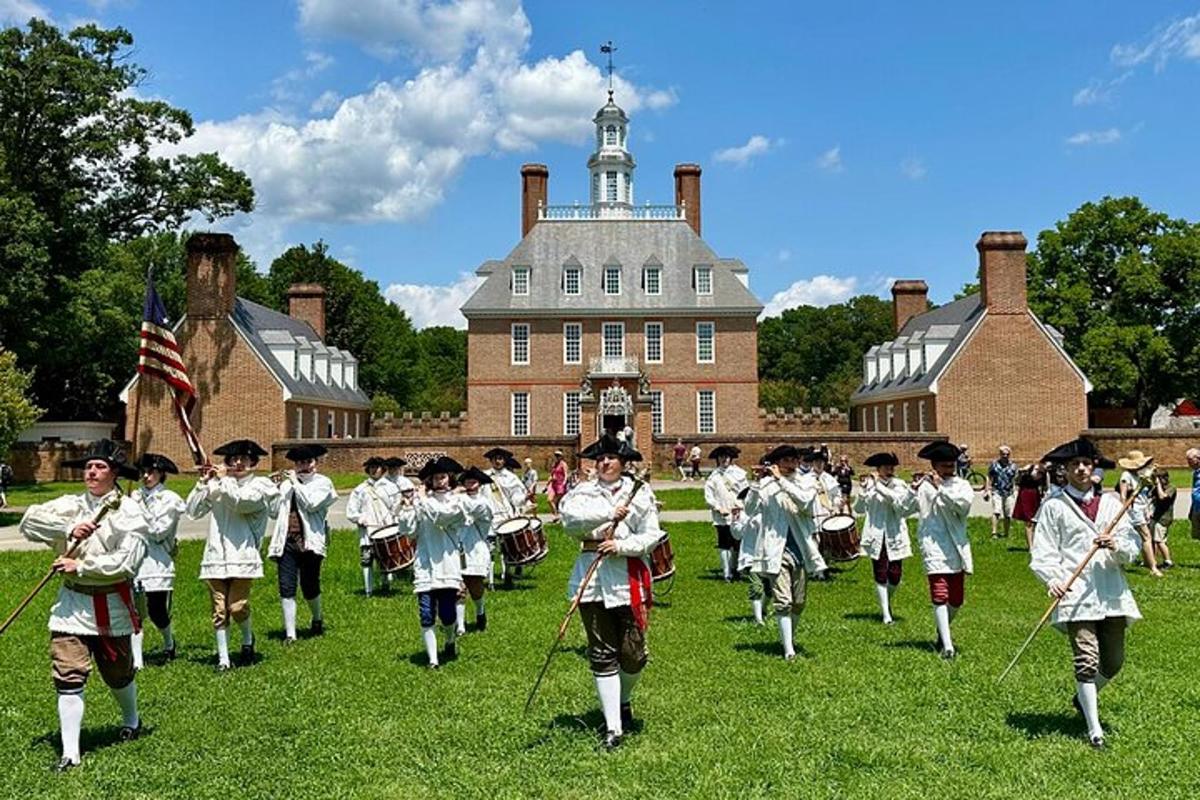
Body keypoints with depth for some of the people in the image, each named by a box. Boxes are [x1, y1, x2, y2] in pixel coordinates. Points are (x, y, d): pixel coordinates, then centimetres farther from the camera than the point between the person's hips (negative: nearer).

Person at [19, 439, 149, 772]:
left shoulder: (129, 511, -9)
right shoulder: (70, 506, 3)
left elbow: (126, 561, -18)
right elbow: (30, 521, -8)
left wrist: (81, 566, -20)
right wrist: (69, 529, -19)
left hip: (111, 604, -2)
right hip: (72, 602, 2)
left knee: (118, 673, 16)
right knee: (68, 677, -7)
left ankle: (131, 721, 44)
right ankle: (70, 752, -1)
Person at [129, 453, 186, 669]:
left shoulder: (170, 500, -1)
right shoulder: (136, 496, 12)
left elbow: (158, 531, -10)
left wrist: (141, 509, -10)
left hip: (157, 561, -3)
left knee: (157, 612, 1)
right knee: (134, 612, -2)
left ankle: (169, 642, 32)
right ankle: (136, 660, 3)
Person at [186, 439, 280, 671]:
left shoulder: (260, 485, 4)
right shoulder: (218, 485, 14)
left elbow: (241, 502, -16)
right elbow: (193, 511, 9)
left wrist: (223, 479, -8)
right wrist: (202, 483, 1)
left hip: (243, 555, -3)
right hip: (216, 556, 3)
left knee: (237, 606, -10)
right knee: (219, 610, 2)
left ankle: (248, 640, 19)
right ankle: (223, 658, 11)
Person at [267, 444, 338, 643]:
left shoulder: (322, 483, 3)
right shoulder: (287, 484, 14)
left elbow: (311, 504, -14)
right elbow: (274, 511, 10)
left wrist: (296, 483, -7)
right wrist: (275, 489, -1)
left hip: (310, 542, -3)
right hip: (287, 542, 3)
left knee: (309, 586, 4)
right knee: (286, 588, -4)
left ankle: (318, 619, 33)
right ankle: (290, 633, 2)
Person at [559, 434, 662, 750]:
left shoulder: (640, 494, 3)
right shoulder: (583, 492, 8)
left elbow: (651, 536, -3)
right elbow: (570, 520, -12)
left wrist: (621, 545, -18)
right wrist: (609, 513, -18)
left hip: (628, 578, -1)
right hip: (591, 578, 1)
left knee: (633, 653, 2)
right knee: (602, 655, 2)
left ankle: (624, 700, 34)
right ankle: (613, 727, 8)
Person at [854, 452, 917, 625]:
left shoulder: (900, 485, 0)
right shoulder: (870, 484, 2)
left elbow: (900, 504, -19)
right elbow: (858, 509, 0)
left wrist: (880, 487, -22)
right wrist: (864, 490, -13)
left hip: (895, 535, 0)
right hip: (876, 536, 0)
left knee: (895, 574, 0)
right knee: (880, 574, -2)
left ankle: (886, 603, 29)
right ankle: (886, 614, 4)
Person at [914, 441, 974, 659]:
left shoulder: (961, 485, 6)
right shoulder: (925, 486, 0)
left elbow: (963, 504, -14)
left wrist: (941, 488, -20)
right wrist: (913, 491, -21)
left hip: (957, 549, 4)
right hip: (934, 549, -4)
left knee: (956, 600, 13)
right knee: (940, 596, -15)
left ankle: (942, 633, 38)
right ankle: (947, 645, -17)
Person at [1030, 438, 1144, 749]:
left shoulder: (1111, 503, 13)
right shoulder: (1054, 505, 1)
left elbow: (1133, 546, 11)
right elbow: (1043, 552, -2)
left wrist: (1116, 546, -12)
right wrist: (1052, 579, -20)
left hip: (1111, 593, 5)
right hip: (1075, 595, -4)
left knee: (1114, 662, 12)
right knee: (1087, 662, -9)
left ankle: (1083, 698, 39)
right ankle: (1095, 730, 2)